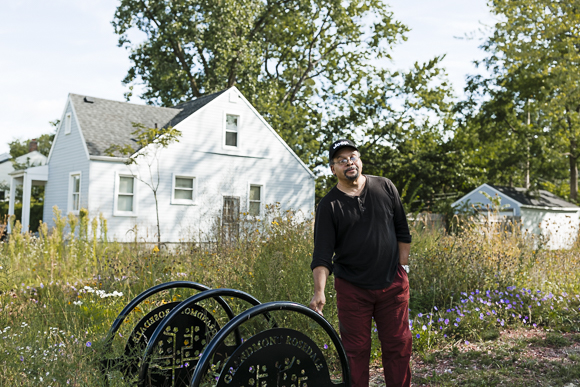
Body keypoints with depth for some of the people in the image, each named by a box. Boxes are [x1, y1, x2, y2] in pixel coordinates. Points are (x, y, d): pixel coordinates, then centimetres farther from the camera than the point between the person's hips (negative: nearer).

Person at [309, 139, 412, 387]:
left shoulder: (385, 187, 3)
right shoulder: (329, 205, -6)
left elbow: (402, 229, 12)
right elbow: (322, 254, -11)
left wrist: (402, 265, 8)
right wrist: (319, 291, -22)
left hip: (393, 284, 2)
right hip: (352, 289, -2)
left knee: (398, 345, 10)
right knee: (355, 350, 6)